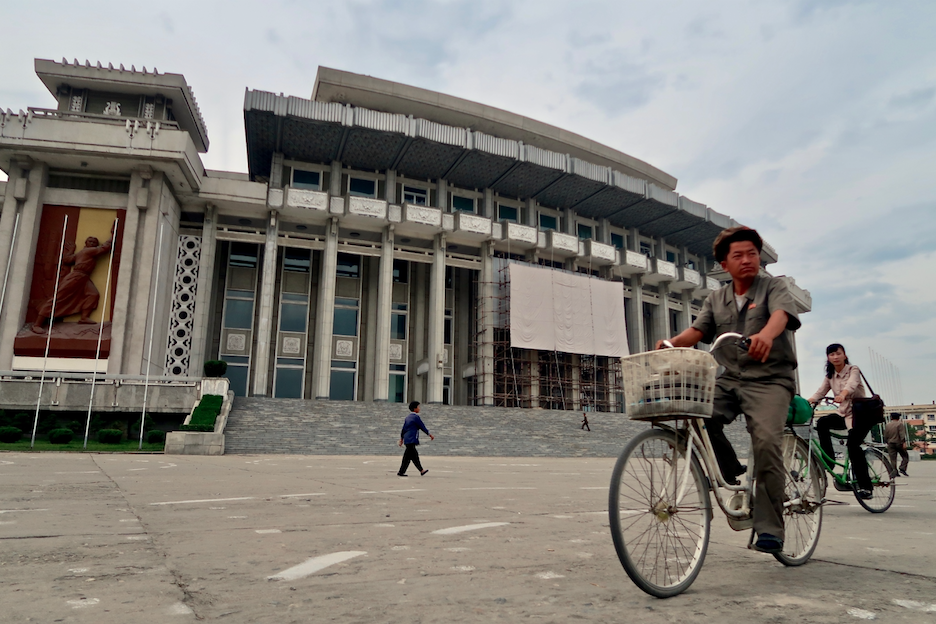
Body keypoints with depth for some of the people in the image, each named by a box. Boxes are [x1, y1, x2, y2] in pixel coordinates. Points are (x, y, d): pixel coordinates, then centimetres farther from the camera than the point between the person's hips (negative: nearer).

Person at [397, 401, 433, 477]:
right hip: (411, 440, -9)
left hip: (407, 439, 9)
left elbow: (403, 429, 17)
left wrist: (401, 439, 21)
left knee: (415, 455, 12)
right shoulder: (416, 417, -10)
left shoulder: (408, 417, 15)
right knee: (407, 457, -6)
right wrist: (430, 435, 3)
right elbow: (423, 427, -7)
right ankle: (400, 472, -5)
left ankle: (421, 471, 16)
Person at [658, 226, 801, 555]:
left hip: (769, 379, -4)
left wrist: (766, 334, -43)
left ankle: (769, 529, -10)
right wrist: (673, 342, -21)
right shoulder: (716, 299, 16)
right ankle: (731, 474, 1)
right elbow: (698, 330, 2)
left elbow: (781, 314, -19)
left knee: (766, 441, -23)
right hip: (730, 379, 4)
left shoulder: (774, 287, 3)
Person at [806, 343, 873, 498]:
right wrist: (807, 401, -25)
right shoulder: (830, 376, 8)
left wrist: (842, 394, -52)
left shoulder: (853, 369, -7)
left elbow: (851, 384, -30)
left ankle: (865, 486, -15)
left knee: (852, 444, -23)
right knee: (822, 422, -23)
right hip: (843, 414, 5)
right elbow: (820, 392, -4)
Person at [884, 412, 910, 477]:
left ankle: (894, 471, -4)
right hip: (899, 443, -4)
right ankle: (902, 469, -8)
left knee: (893, 459, 3)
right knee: (905, 457, 7)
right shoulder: (899, 424, -4)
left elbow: (885, 436, 14)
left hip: (891, 444, 4)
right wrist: (904, 443, -18)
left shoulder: (887, 425, 11)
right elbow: (902, 434, -15)